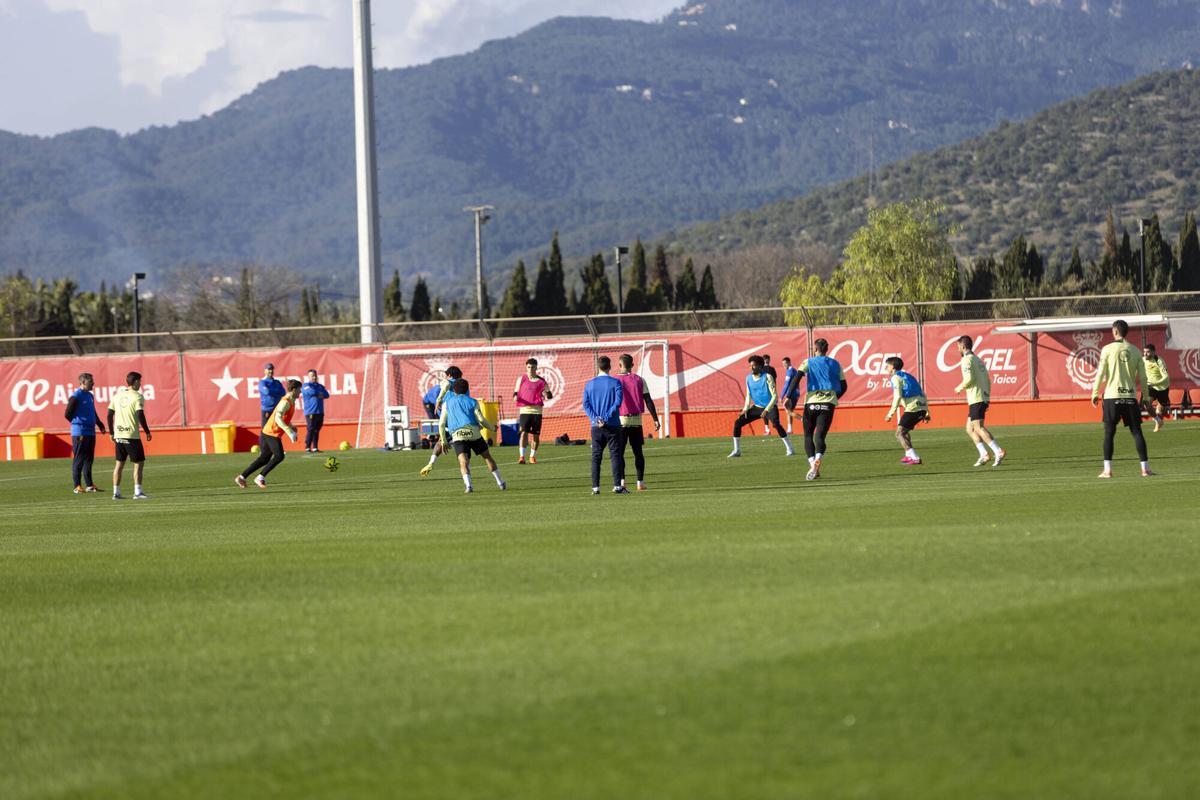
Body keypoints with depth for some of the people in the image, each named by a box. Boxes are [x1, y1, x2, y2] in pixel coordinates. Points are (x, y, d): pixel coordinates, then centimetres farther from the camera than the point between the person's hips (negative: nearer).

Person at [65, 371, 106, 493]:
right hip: (79, 433, -8)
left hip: (90, 432, 8)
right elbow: (68, 414, -12)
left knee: (89, 459, 11)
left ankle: (89, 485, 17)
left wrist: (99, 423, 13)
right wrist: (78, 424, -3)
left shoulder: (90, 396, 15)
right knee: (78, 460, -5)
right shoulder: (76, 396, -11)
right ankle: (77, 486, -3)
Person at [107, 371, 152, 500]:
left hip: (118, 435, 6)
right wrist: (147, 432, -7)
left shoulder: (117, 396, 10)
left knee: (119, 463, 12)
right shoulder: (137, 397, -9)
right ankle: (137, 492, -5)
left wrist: (111, 433, 18)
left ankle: (116, 492, 11)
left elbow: (110, 414, 10)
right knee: (139, 462, 2)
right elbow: (140, 416, -17)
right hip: (132, 435, -6)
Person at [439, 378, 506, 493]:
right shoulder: (472, 402, 13)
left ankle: (468, 485, -37)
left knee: (463, 462, -13)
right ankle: (501, 483, 23)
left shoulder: (447, 403, 17)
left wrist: (444, 441, 21)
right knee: (487, 457, 18)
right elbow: (481, 420, 2)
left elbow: (441, 424, 13)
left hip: (458, 436, -1)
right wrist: (492, 427, 21)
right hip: (474, 433, 1)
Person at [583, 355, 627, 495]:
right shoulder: (615, 383, -3)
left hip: (596, 426, 2)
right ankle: (617, 486, -6)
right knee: (615, 455, 0)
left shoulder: (590, 384, 6)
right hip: (613, 426, -2)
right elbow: (617, 402, -13)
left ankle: (595, 487, 0)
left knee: (596, 457, 5)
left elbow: (586, 404, -1)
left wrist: (595, 419, -9)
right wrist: (606, 418, -14)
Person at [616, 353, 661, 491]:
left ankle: (621, 481, -11)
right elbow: (648, 401, 0)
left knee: (619, 452, 1)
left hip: (620, 421, -2)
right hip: (636, 420, 2)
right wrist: (655, 419, 2)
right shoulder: (639, 380, 4)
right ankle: (640, 482, 6)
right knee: (638, 452, 9)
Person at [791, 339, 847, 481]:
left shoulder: (808, 362, 5)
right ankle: (818, 459, -35)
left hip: (812, 401, -1)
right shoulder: (835, 364, 14)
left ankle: (812, 462, -6)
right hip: (829, 403, 1)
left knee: (808, 435, 12)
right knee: (820, 436, -6)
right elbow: (843, 386, 16)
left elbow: (797, 377, -10)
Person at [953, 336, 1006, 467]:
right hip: (984, 397, 9)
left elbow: (969, 378, -19)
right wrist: (987, 398, 22)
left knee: (978, 427, -12)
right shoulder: (978, 360, 20)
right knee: (970, 429, 12)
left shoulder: (966, 360, -8)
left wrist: (960, 387, -2)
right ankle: (983, 454, 4)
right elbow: (988, 381, 19)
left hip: (976, 398, -9)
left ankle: (998, 451, -22)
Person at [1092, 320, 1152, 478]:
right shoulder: (1135, 351, 7)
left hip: (1112, 396, -2)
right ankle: (1145, 469, 1)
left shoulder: (1108, 349, -2)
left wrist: (1095, 393, 2)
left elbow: (1101, 373, -5)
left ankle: (1107, 470, -2)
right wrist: (1146, 395, 17)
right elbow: (1142, 377, 7)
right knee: (1137, 432, 5)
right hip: (1130, 396, 2)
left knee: (1109, 433, 2)